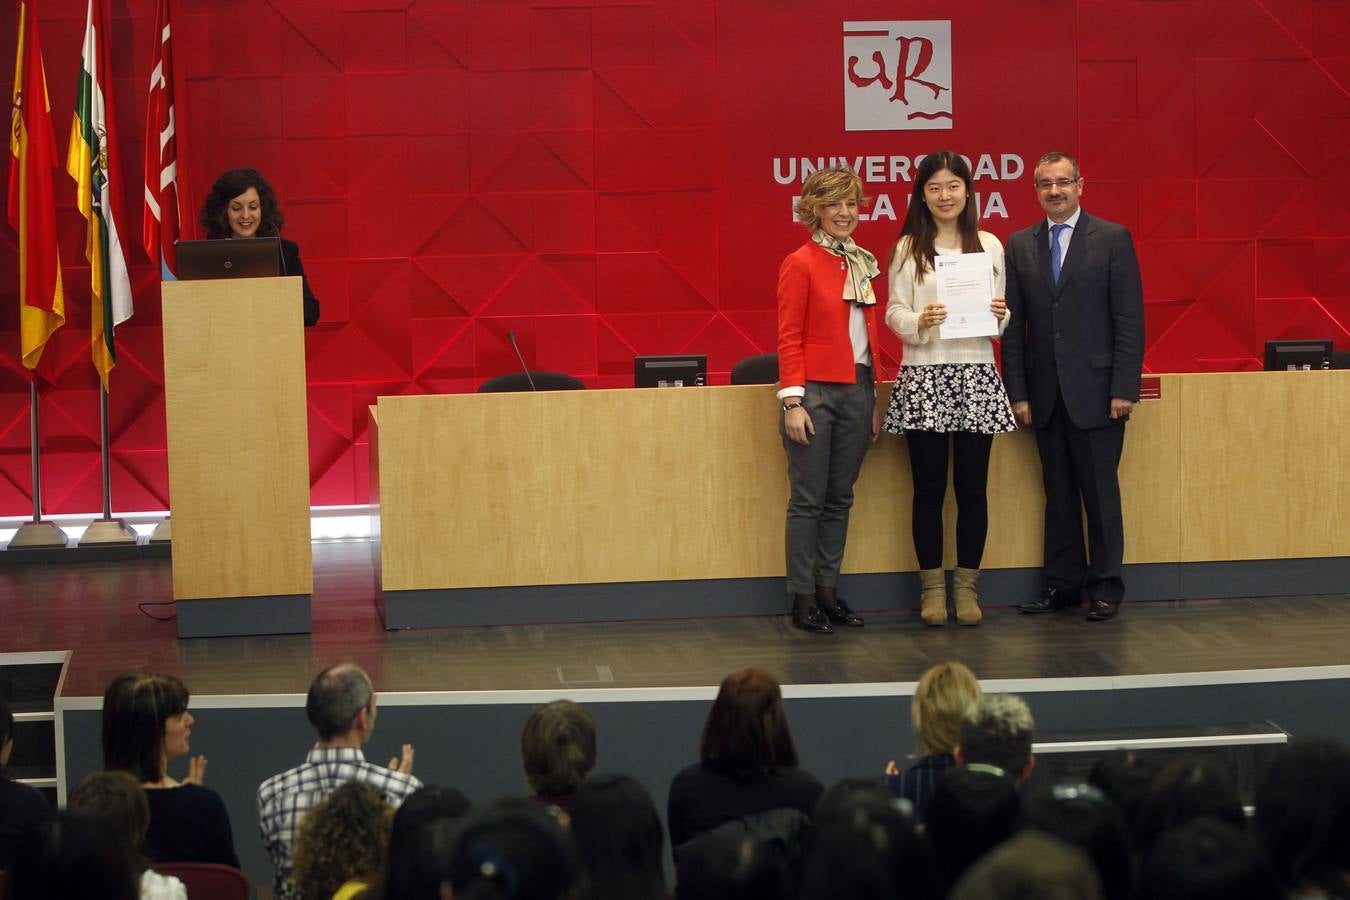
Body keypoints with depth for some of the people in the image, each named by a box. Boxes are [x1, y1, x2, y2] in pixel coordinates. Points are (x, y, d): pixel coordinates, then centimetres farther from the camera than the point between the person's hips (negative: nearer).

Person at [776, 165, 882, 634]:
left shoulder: (863, 264, 12)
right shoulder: (801, 264, -6)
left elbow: (870, 334, 15)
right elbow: (789, 338, -8)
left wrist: (873, 398, 13)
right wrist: (793, 402, -14)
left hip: (857, 390, 6)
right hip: (816, 391, -6)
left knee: (840, 499, 9)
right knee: (809, 499, -3)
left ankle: (828, 590, 15)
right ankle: (802, 598, 2)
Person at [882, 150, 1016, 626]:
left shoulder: (989, 246, 9)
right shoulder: (908, 248, 4)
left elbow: (1000, 317, 13)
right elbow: (894, 312, 2)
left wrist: (999, 315, -9)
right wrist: (918, 322, -18)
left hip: (977, 376, 2)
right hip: (924, 376, -2)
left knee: (972, 487, 3)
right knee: (929, 488, 1)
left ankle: (967, 586, 11)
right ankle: (932, 587, 10)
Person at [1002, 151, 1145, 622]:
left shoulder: (1112, 239, -1)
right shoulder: (1019, 245, 8)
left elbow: (1130, 319, -4)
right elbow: (1013, 324, 8)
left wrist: (1124, 388, -10)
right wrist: (1018, 391, 2)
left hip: (1095, 390, -3)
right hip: (1045, 392, 3)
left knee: (1100, 491, 1)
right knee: (1058, 494, 9)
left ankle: (1105, 585, 9)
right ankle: (1063, 583, 16)